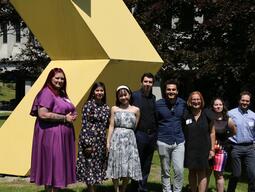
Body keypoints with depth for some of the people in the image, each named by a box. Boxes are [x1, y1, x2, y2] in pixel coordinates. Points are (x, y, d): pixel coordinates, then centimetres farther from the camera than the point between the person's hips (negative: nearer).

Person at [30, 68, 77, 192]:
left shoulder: (62, 93, 16)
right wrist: (64, 118, -17)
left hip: (63, 135, 9)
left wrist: (71, 116, 8)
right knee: (52, 164, -4)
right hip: (51, 134, -9)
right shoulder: (47, 93, -12)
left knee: (60, 165, 12)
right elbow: (43, 114, -22)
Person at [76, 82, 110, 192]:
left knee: (98, 166, 12)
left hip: (101, 141, 6)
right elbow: (84, 124, -12)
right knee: (89, 166, -1)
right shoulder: (89, 105, -8)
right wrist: (87, 143, -16)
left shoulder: (106, 108, 9)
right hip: (89, 139, -6)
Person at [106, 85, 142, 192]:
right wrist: (108, 141, -1)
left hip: (130, 140, 1)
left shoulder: (136, 110, 7)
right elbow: (111, 126, 3)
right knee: (116, 166, -1)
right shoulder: (114, 109, 6)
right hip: (116, 139, -1)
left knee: (129, 167, 1)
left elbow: (136, 127, 9)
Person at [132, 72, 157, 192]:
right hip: (139, 134, -5)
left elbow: (155, 117, 13)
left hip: (151, 135, 5)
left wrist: (155, 135, 9)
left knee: (147, 165, 13)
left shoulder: (153, 98, 11)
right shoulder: (135, 96, -6)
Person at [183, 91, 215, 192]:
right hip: (190, 149, 1)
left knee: (202, 174, 0)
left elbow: (212, 132, 3)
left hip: (203, 149, -1)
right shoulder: (186, 115, -1)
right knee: (192, 172, 11)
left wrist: (212, 149, 0)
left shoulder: (207, 115, -1)